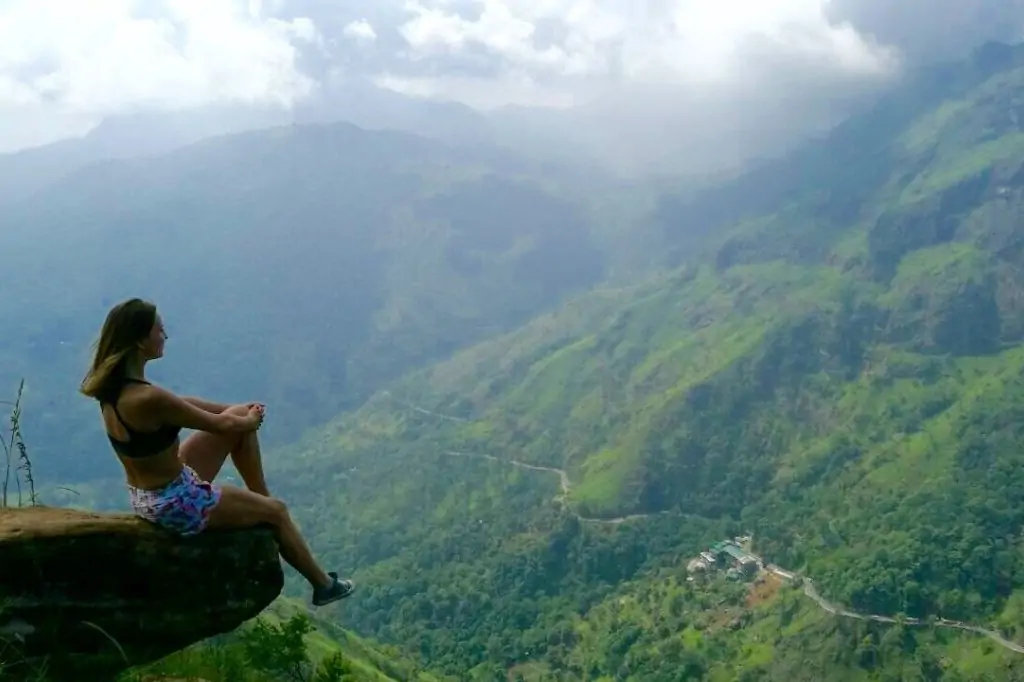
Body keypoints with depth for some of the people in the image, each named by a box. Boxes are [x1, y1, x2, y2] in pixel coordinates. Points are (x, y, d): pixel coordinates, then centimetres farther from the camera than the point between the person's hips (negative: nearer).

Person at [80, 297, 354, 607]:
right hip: (173, 502, -9)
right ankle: (324, 585, 33)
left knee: (240, 419, 14)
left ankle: (261, 499, 31)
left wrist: (236, 410, 13)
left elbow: (178, 403, 12)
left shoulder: (114, 382, -5)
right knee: (276, 512, 12)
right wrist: (252, 420, 3)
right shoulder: (147, 399, -33)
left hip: (149, 492, 9)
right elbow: (219, 425, -18)